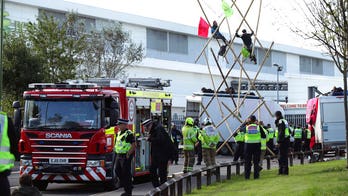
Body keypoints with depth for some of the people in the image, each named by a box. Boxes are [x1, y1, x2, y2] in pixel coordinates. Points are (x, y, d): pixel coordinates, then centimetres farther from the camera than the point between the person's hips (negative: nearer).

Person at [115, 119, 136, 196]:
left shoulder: (129, 134, -12)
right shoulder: (118, 133, 15)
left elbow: (133, 145, -16)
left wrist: (128, 154, -18)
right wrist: (117, 153, 14)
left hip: (125, 156, -9)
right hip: (118, 155, 9)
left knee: (126, 173, -5)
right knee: (118, 172, 9)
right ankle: (126, 186, 22)